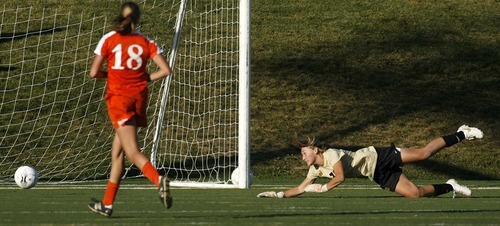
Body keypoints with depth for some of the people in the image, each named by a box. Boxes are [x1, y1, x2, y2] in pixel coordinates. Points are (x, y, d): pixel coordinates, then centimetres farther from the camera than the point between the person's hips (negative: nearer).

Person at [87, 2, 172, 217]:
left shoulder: (109, 40, -2)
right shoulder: (146, 42, 4)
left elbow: (94, 72, -4)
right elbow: (165, 70, -3)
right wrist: (146, 78, 12)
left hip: (118, 97, -4)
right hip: (139, 96, 4)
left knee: (133, 152, -11)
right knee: (117, 151, 14)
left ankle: (158, 179, -39)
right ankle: (107, 203, 19)